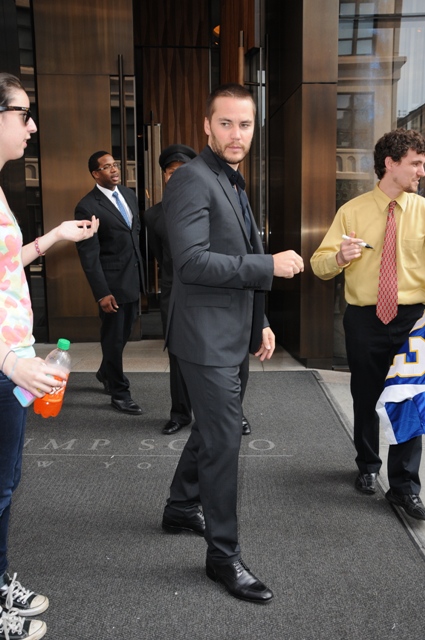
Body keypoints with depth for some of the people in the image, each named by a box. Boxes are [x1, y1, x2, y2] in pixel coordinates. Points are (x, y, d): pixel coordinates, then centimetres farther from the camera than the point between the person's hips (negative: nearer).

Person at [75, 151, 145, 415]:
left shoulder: (129, 194, 7)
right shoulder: (87, 207, -15)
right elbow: (89, 254, -16)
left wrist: (142, 271, 13)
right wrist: (102, 293, -19)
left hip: (134, 276, 7)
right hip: (113, 282, -7)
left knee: (124, 333, 19)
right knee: (114, 337, 7)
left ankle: (106, 373, 44)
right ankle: (119, 392, 22)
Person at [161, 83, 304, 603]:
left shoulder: (234, 183, 17)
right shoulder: (191, 180, -14)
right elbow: (191, 261, -25)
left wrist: (260, 323, 18)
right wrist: (269, 265, -22)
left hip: (234, 336, 10)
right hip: (208, 338, -10)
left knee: (213, 429, 21)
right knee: (224, 441, -2)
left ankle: (182, 508, 41)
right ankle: (224, 556, 14)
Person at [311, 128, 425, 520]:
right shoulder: (353, 212, -1)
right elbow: (319, 265, -3)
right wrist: (340, 256, -24)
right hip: (365, 319, 0)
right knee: (366, 399, 14)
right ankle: (368, 467, 37)